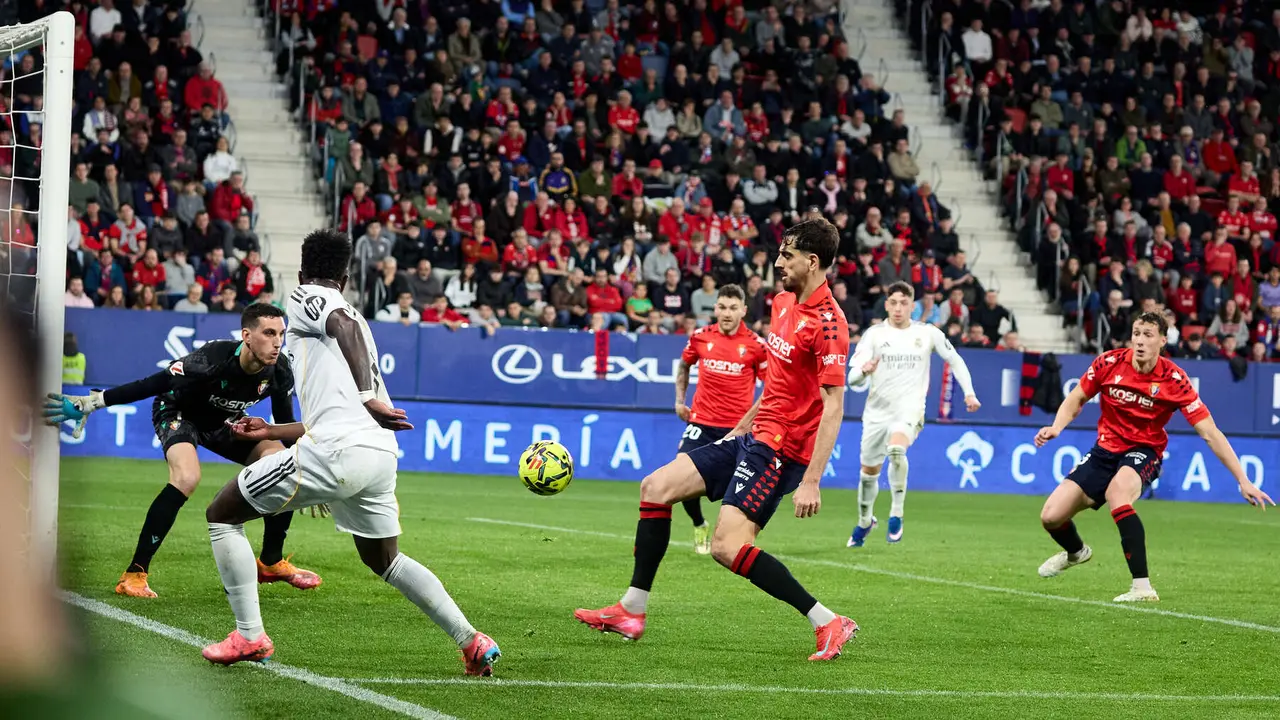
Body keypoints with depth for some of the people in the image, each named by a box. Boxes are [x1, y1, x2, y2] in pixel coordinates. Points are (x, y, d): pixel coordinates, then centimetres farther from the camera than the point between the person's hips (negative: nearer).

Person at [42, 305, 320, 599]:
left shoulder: (280, 372, -22)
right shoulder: (212, 360, -39)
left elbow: (287, 425, -3)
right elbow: (152, 384, -32)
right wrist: (91, 402, -32)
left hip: (225, 421, 6)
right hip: (178, 412, -6)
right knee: (187, 478, -34)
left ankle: (271, 563, 13)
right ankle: (134, 575, -28)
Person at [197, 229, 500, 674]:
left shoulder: (305, 297, 7)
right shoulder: (354, 320, 30)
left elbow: (345, 326, -17)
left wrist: (366, 397, -24)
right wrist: (271, 432, 45)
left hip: (337, 452, -8)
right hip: (380, 456, 8)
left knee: (222, 516, 8)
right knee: (384, 559, 28)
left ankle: (249, 636, 3)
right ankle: (473, 642, 18)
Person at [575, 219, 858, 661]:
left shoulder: (827, 322, -19)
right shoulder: (784, 303, 10)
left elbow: (833, 406, -22)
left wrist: (811, 481, -26)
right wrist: (745, 423, 28)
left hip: (782, 448, -10)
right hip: (755, 436, 10)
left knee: (728, 546, -20)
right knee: (656, 487, 9)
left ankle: (828, 623, -14)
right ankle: (632, 611, 14)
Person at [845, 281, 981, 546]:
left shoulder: (927, 333, 1)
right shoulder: (874, 334, -1)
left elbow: (955, 360, 15)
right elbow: (852, 379, -7)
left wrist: (969, 392, 5)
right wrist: (864, 371, -30)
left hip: (909, 410, -2)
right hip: (877, 411, 2)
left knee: (896, 449, -33)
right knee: (869, 471, 12)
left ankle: (896, 514, -21)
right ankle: (864, 521, 40)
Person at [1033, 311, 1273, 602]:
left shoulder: (1174, 380, -18)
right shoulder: (1110, 362, -11)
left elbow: (1210, 434, -17)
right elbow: (1076, 399, 6)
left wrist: (1243, 481, -21)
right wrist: (1056, 427, -15)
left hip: (1143, 451, -4)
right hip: (1106, 449, 4)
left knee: (1116, 492, -38)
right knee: (1051, 516, -4)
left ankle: (1142, 586, -37)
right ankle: (1076, 552, 36)